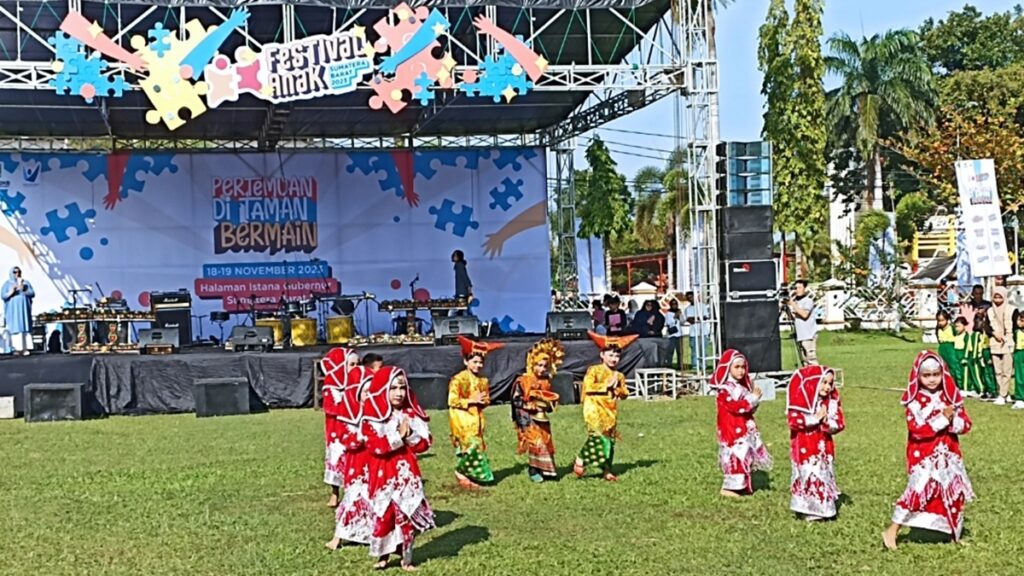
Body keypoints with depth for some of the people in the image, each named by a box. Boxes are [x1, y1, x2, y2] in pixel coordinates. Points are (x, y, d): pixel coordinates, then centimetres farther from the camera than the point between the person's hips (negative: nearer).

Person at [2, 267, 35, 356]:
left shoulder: (26, 283, 13)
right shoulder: (7, 284, 7)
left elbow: (33, 294, 4)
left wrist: (24, 290, -13)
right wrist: (11, 292, -19)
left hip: (24, 309, 2)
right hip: (13, 310, -1)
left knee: (25, 327, -6)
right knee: (15, 327, -9)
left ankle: (26, 348, -10)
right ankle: (17, 348, -12)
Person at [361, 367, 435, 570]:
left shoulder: (412, 414, 4)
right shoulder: (373, 416, -7)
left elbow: (423, 444, 2)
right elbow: (374, 446, -17)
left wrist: (410, 435, -15)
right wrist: (398, 436, -18)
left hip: (407, 472, 3)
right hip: (383, 473, -2)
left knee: (407, 512, 3)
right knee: (383, 513, 0)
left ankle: (406, 557, 14)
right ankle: (382, 554, 16)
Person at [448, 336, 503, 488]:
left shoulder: (482, 381, 10)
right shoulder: (458, 379, -12)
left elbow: (487, 399, 20)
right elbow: (452, 401, -15)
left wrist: (484, 401, -5)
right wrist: (472, 400, -18)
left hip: (476, 417, 7)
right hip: (462, 418, -7)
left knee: (477, 445, 6)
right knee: (471, 445, -14)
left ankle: (471, 475, 13)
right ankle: (461, 473, 2)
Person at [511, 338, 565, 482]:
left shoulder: (546, 382, 11)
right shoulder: (523, 381, -8)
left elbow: (551, 399, 22)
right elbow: (516, 400, -11)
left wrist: (550, 403, 0)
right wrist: (531, 405, -17)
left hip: (542, 418, 7)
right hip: (528, 418, -7)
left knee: (546, 443, 6)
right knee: (535, 443, -13)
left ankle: (545, 469, 13)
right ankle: (534, 470, -5)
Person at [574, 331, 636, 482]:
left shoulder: (619, 376, 14)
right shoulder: (594, 370, -3)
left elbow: (625, 394, 15)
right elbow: (587, 387, -15)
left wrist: (618, 389, -7)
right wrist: (606, 385, -13)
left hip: (611, 412, 6)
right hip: (595, 408, -6)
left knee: (610, 440, 6)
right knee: (598, 434, -22)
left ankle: (607, 470, 13)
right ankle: (580, 461, -8)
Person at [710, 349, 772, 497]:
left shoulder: (743, 386, 15)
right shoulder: (724, 389, -13)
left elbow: (749, 409, 18)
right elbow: (735, 407, -23)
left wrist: (755, 399, -2)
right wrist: (753, 398, -19)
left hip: (745, 427, 9)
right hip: (732, 429, -9)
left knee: (746, 455, 11)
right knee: (736, 456, -12)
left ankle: (743, 485, 18)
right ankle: (729, 487, -9)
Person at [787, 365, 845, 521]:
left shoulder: (832, 399, 3)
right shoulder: (800, 397, -12)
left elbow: (839, 423, 1)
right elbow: (794, 421, -20)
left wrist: (828, 422, -19)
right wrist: (815, 419, -17)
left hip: (824, 445, 5)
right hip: (804, 446, -5)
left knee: (825, 474, 9)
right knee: (808, 475, -5)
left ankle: (825, 507, 18)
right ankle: (807, 509, 4)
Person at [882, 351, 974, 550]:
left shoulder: (951, 397, 5)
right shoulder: (915, 401, -9)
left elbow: (966, 424, 2)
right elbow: (916, 429, -21)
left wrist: (953, 420, -19)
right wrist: (942, 419, -22)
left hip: (948, 455, 5)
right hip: (923, 456, -5)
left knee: (954, 494, 10)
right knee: (919, 491, -15)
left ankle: (954, 534, 28)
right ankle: (892, 531, -8)